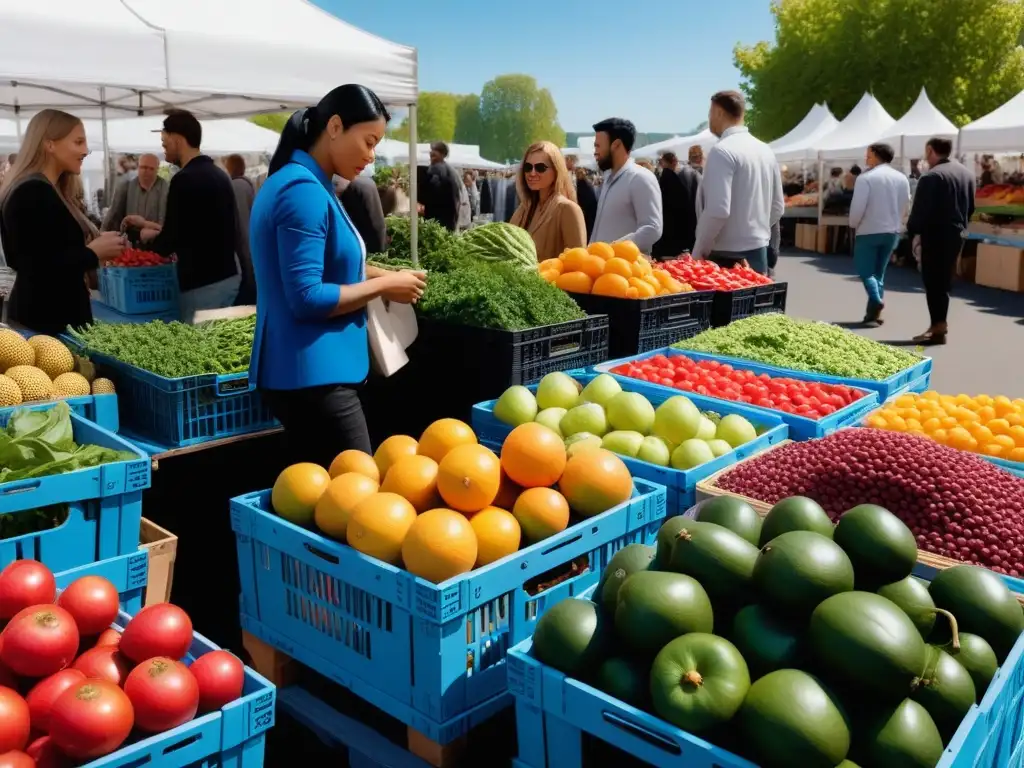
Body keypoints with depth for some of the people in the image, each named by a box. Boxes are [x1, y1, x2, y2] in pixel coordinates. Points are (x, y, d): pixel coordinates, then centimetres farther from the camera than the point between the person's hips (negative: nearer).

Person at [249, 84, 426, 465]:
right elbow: (307, 299, -22)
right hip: (313, 375, -10)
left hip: (304, 371, 10)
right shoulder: (304, 190, -17)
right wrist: (383, 285, -12)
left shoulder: (306, 185, 14)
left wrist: (373, 275, 6)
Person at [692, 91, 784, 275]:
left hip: (727, 257, -8)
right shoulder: (766, 151, 12)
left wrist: (699, 251, -12)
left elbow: (718, 210, -22)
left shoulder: (722, 151, -13)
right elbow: (778, 207, 16)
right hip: (758, 252, 8)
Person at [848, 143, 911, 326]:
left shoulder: (866, 177, -13)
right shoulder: (901, 178, 5)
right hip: (892, 231, 6)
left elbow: (858, 206, -16)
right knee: (879, 272, 13)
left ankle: (877, 300, -22)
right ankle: (874, 313, 10)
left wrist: (853, 225, 0)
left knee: (866, 270, 2)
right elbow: (905, 205, 9)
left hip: (868, 231, -6)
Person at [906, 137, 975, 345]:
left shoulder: (931, 177, -16)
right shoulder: (967, 174, 12)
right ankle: (939, 324, 20)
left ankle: (938, 328, -4)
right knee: (944, 281, 15)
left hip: (935, 235, -8)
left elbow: (921, 210, -17)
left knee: (933, 282, -3)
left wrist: (913, 232, -6)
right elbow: (971, 207, 15)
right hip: (956, 234, 8)